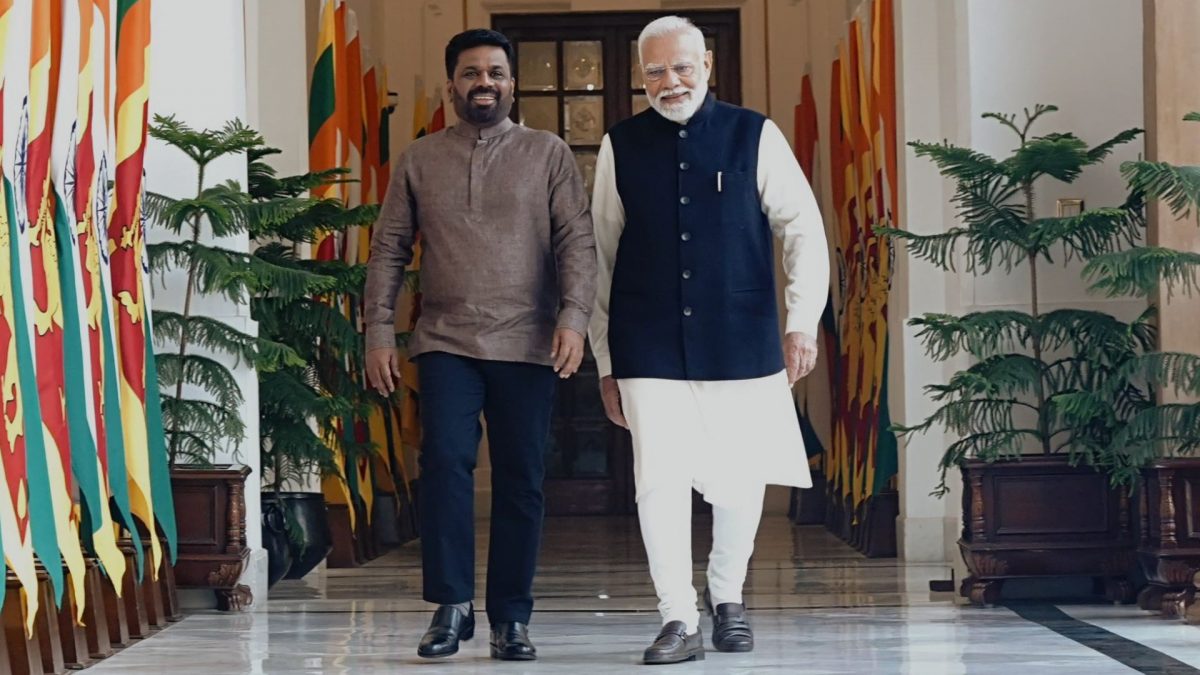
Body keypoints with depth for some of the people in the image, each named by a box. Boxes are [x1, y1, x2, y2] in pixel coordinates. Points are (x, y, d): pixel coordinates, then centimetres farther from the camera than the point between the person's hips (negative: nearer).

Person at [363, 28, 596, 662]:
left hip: (527, 346, 0)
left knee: (521, 482, 2)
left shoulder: (548, 153, 6)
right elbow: (388, 250, 10)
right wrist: (379, 331, 2)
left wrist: (574, 315, -13)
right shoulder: (418, 160, 10)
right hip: (445, 342, 0)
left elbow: (577, 240, 0)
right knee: (445, 462, -15)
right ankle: (451, 606, -4)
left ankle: (510, 618, 11)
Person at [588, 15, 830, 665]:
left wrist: (802, 321, -7)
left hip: (741, 345, 0)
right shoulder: (621, 146, 4)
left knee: (739, 481, 7)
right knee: (659, 482, -6)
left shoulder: (755, 136, 1)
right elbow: (601, 256, 8)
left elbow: (803, 230, 3)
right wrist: (605, 360, 8)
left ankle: (727, 596, 31)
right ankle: (678, 620, 6)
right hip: (650, 352, 0)